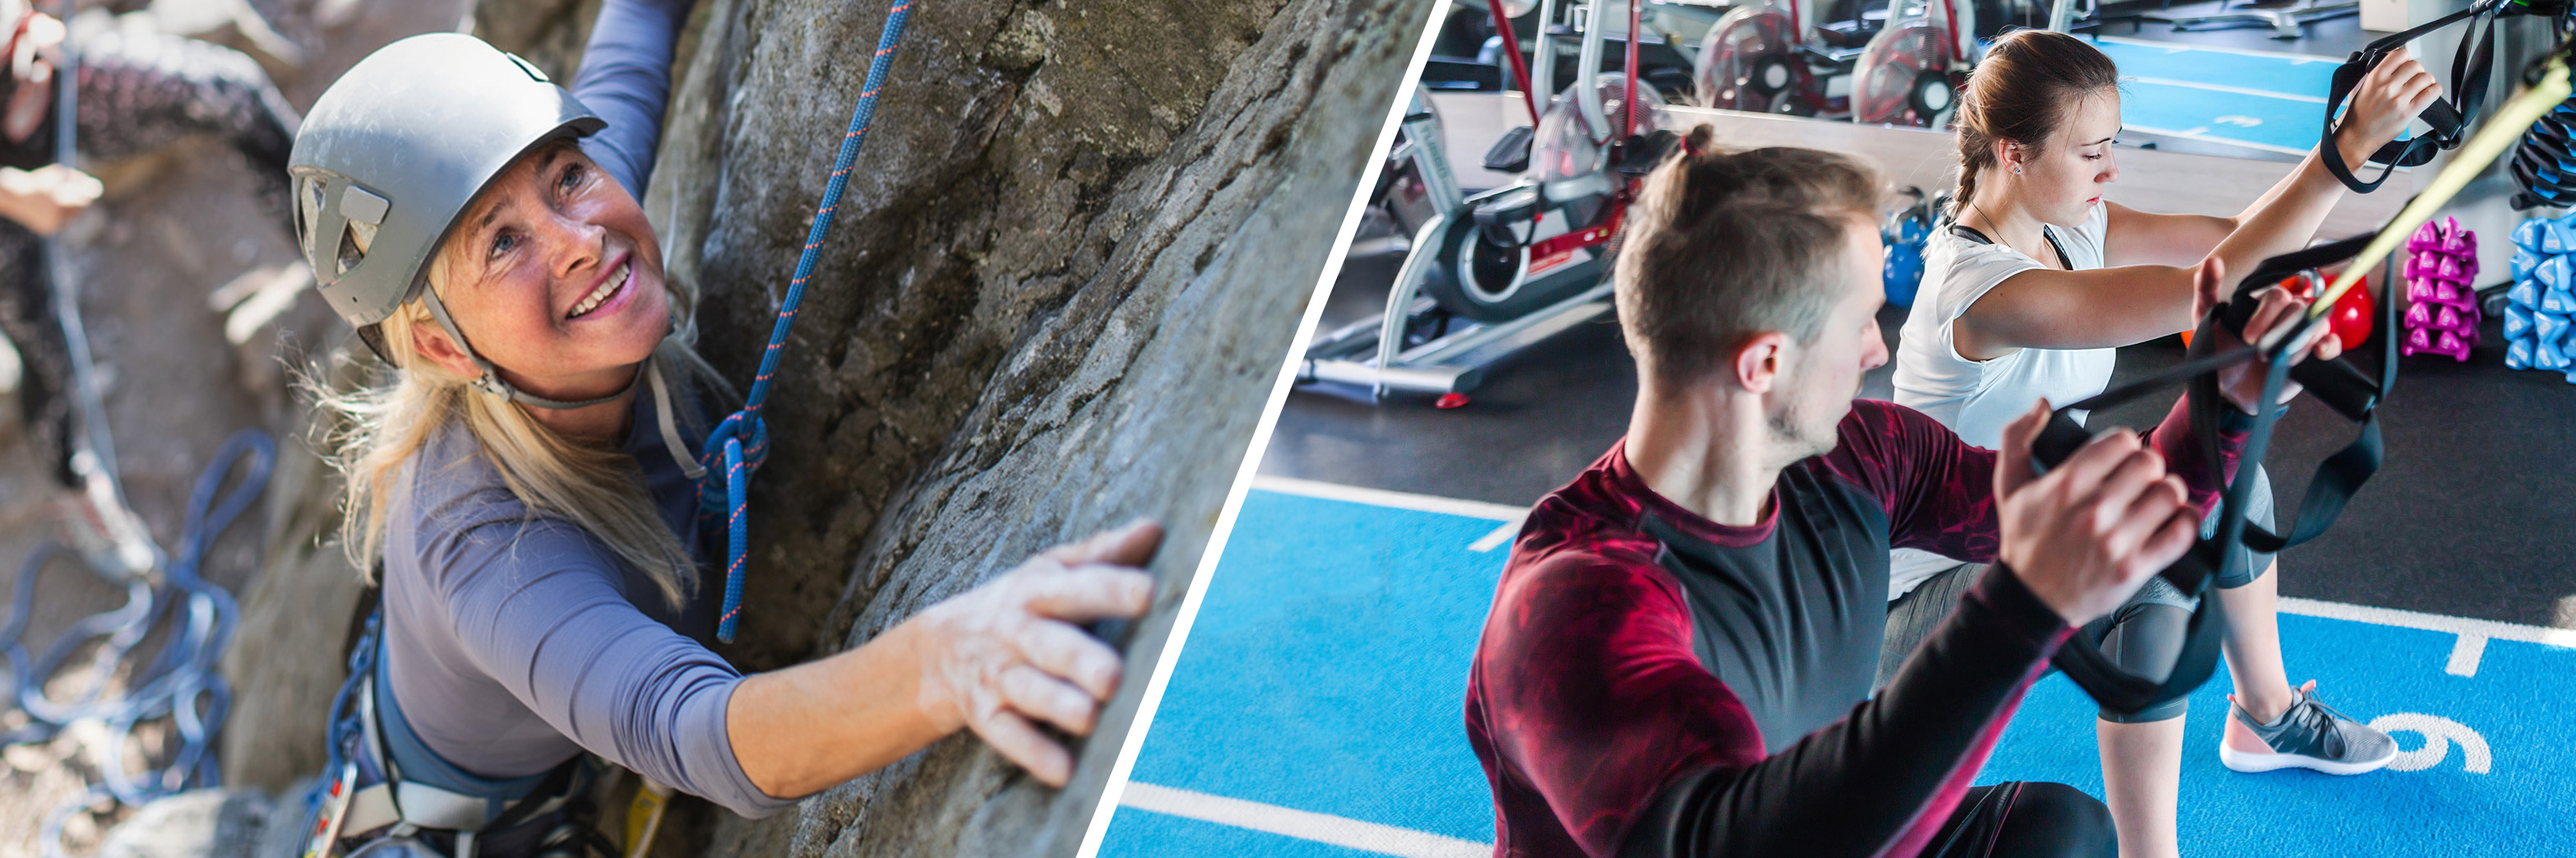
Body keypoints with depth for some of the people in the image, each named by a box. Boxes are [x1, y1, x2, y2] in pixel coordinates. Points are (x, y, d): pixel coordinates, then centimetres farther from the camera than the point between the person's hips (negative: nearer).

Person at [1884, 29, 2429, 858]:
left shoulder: (2066, 225, -4)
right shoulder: (1982, 287, -34)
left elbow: (2229, 234, -5)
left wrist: (2350, 141, -19)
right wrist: (2352, 144, -38)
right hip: (1934, 593, -10)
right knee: (2157, 588, -32)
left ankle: (2265, 717, 32)